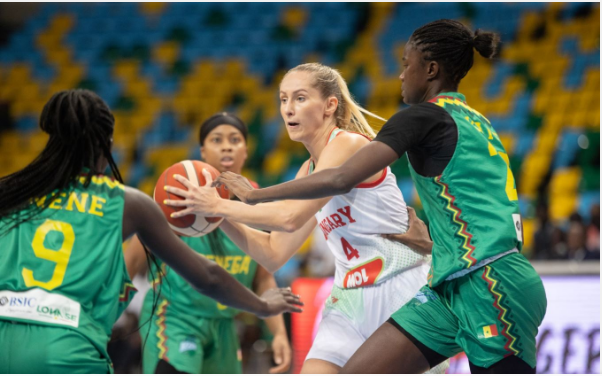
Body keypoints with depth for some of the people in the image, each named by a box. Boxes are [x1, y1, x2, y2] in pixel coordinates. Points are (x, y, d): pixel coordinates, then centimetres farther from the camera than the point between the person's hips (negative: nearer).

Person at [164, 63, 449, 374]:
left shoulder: (349, 144, -13)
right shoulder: (309, 170, 13)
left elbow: (291, 216, -24)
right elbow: (274, 254, 13)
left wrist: (220, 205, -18)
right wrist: (220, 217, 1)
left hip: (402, 295, -8)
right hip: (349, 303, 8)